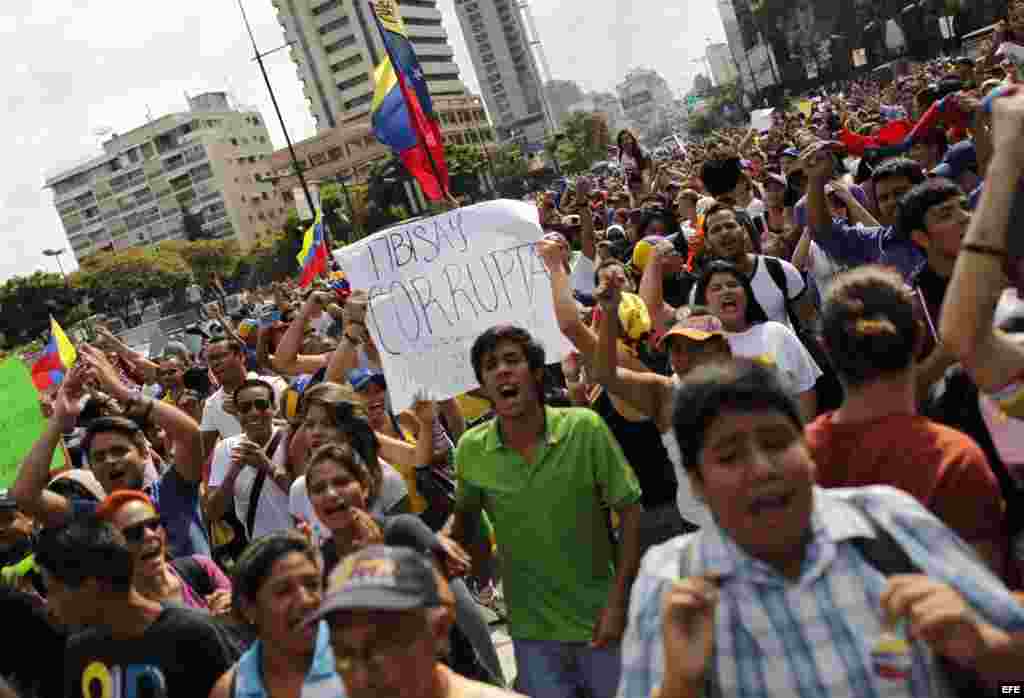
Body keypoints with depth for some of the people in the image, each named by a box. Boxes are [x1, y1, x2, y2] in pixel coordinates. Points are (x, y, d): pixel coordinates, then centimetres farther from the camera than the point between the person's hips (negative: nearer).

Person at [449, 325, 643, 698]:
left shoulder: (584, 428, -16)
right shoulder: (471, 450, -9)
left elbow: (629, 510, -10)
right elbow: (464, 514, 10)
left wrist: (617, 602, -12)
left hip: (598, 620, -1)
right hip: (532, 632, 1)